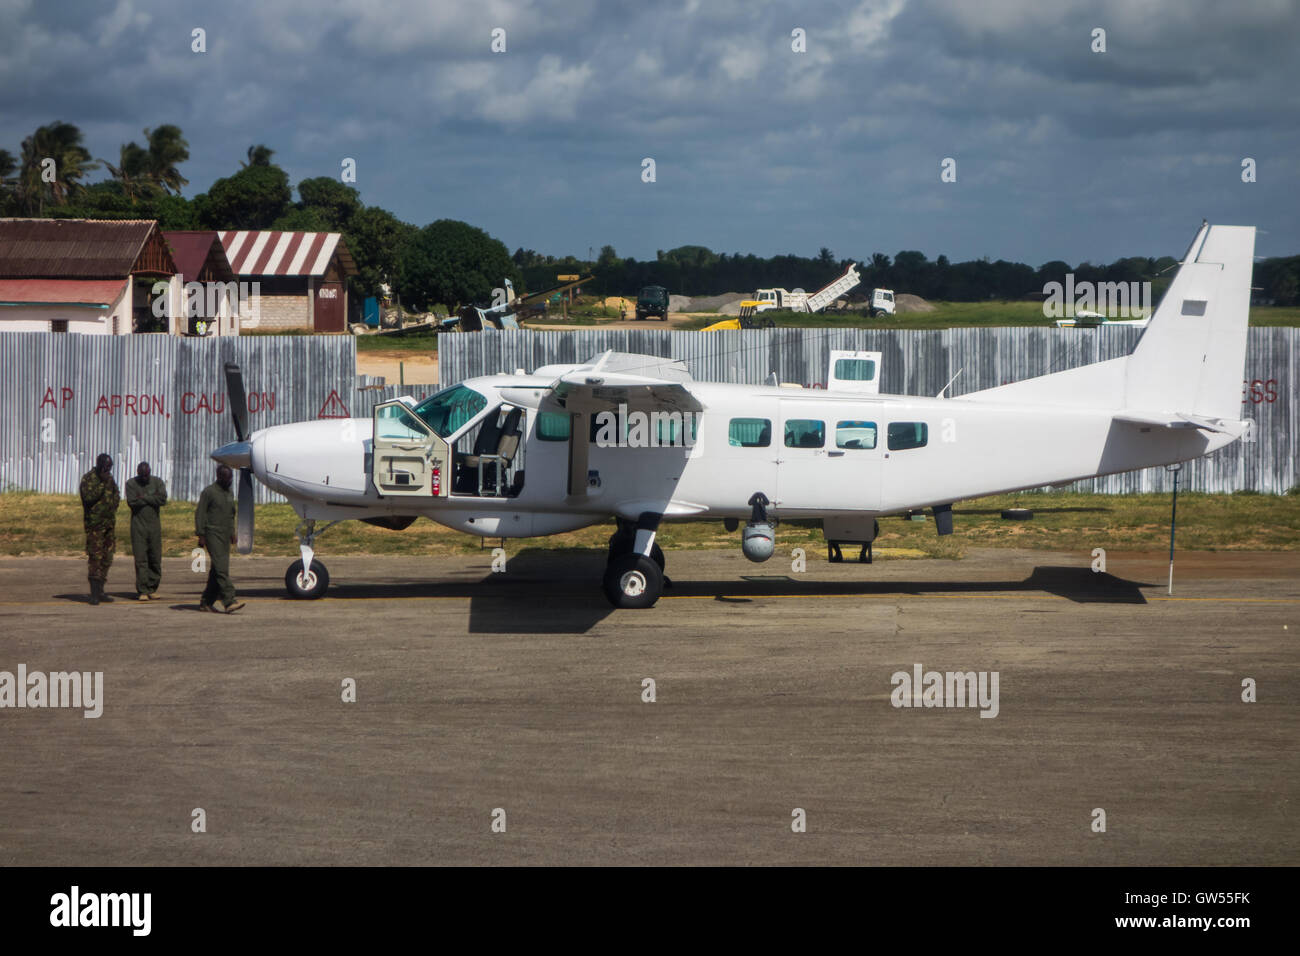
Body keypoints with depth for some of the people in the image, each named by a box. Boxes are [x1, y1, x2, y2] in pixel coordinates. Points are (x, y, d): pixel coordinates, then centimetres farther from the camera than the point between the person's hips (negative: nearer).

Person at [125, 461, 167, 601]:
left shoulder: (157, 482, 6)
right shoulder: (131, 484, 1)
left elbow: (163, 499, -10)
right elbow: (132, 502, -14)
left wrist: (144, 497, -11)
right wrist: (152, 498, -9)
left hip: (154, 525, 2)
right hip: (138, 525, -2)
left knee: (155, 558, 1)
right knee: (140, 559, -6)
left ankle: (152, 589, 11)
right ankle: (143, 591, -4)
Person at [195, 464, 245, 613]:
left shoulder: (230, 493, 16)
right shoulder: (209, 492, -7)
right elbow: (199, 513, -8)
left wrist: (232, 532, 21)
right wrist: (201, 535, -13)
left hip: (225, 536, 8)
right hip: (213, 534, -8)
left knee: (217, 570, 7)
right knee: (221, 569, -15)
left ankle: (206, 602, 13)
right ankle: (229, 602, -23)